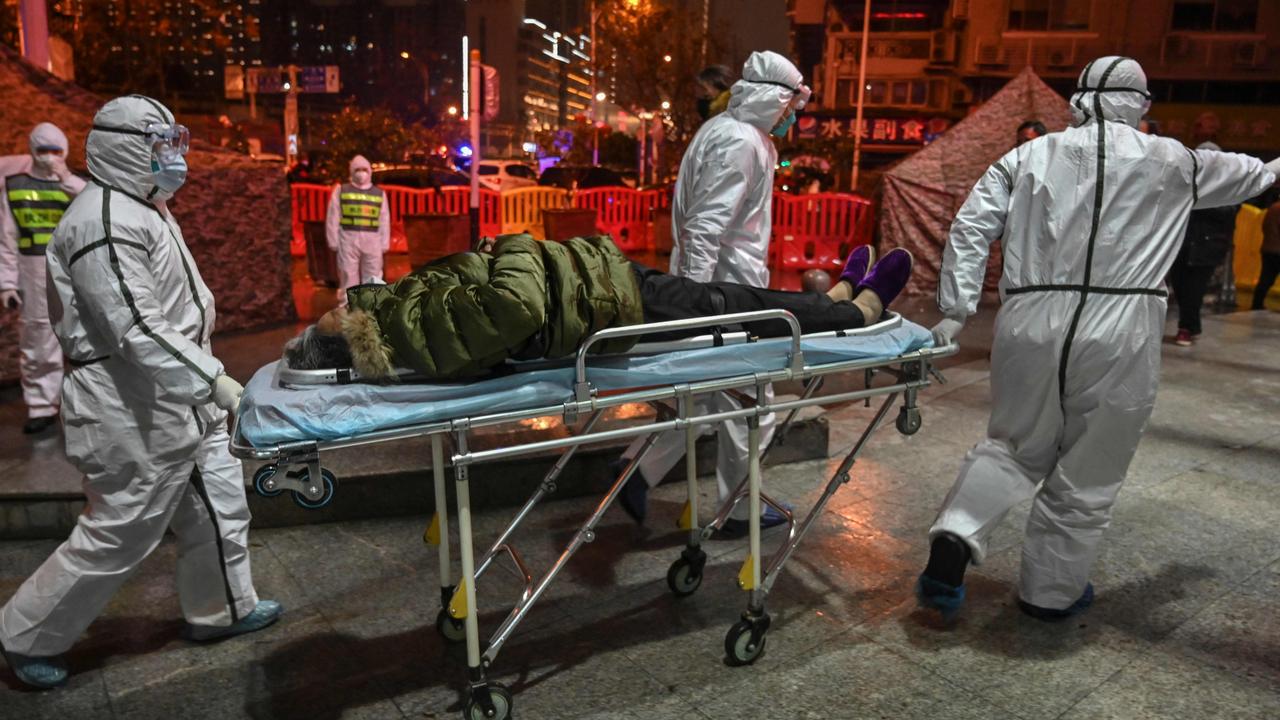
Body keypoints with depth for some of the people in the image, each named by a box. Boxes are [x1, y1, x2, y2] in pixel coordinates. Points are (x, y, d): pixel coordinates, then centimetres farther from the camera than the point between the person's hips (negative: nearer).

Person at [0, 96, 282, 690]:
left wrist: (206, 381, 23)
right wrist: (213, 380, -29)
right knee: (118, 534, 3)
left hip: (182, 402, 10)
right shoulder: (105, 223, -20)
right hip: (137, 416, -10)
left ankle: (222, 608, 33)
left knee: (218, 505, 16)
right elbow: (137, 330, -27)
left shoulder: (146, 209, 15)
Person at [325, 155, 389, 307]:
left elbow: (384, 221, 13)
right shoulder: (341, 191, 9)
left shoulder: (379, 193, 14)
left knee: (373, 280, 4)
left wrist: (384, 243, 6)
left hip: (372, 241, 2)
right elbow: (333, 218, 5)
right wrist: (334, 241, -2)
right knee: (348, 277, -1)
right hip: (348, 239, -2)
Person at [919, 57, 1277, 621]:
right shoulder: (1173, 162, 11)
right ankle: (1050, 591, 26)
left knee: (1014, 447, 20)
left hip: (1030, 326, 2)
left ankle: (955, 538, 1)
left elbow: (970, 228, 3)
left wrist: (955, 310, 6)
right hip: (1118, 335, -1)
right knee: (1088, 475, 13)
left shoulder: (1030, 156, 9)